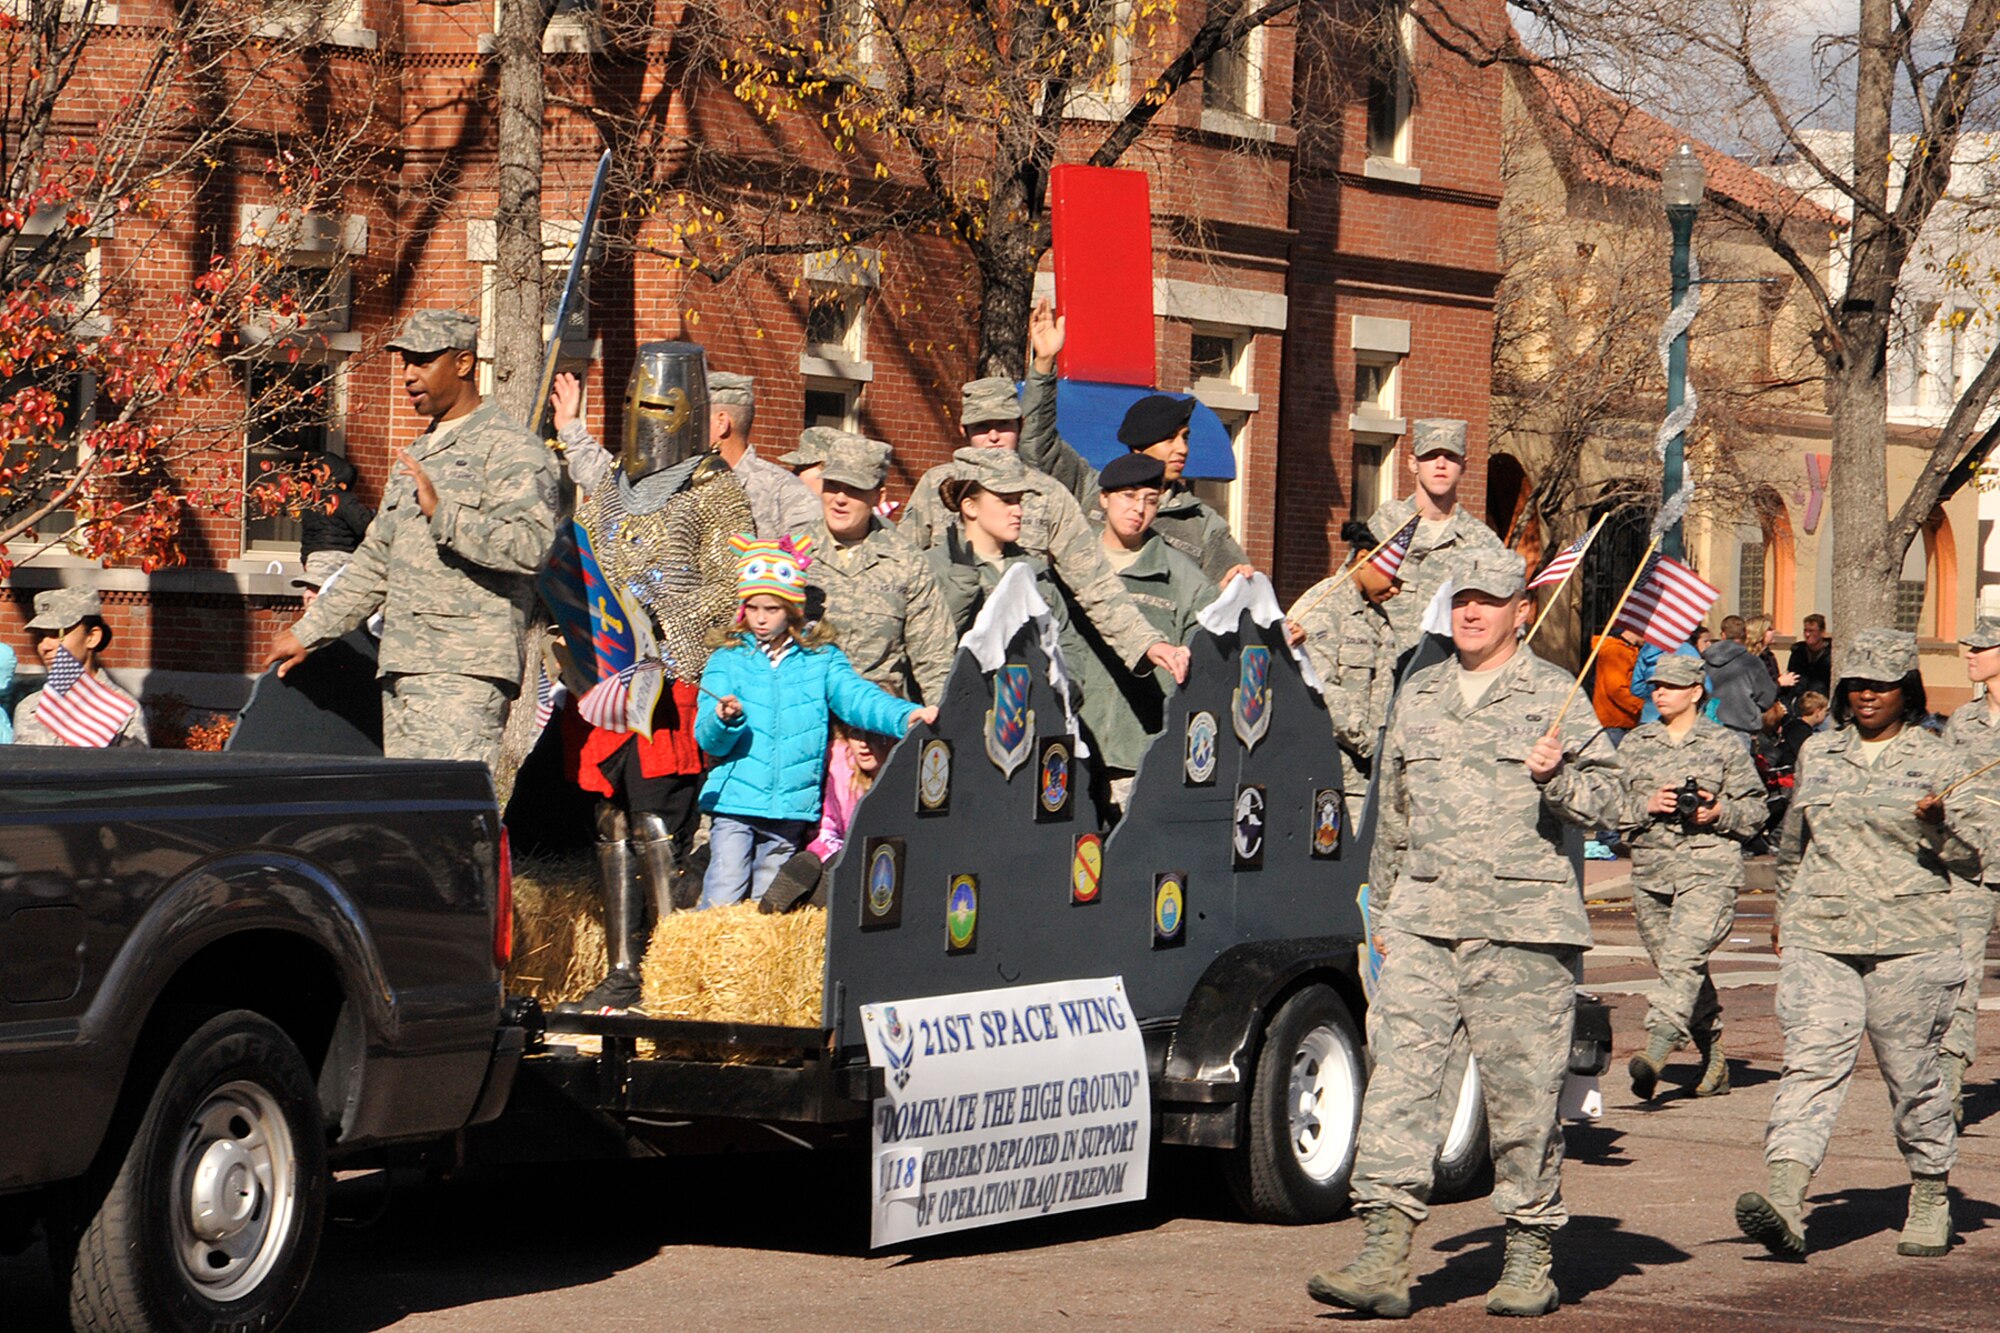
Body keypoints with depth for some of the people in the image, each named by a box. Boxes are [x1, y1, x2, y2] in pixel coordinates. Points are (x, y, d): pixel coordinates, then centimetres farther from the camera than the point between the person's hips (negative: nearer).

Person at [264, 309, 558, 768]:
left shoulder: (511, 450, -3)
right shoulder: (418, 455, 25)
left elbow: (529, 545, -19)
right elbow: (375, 562, 32)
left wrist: (443, 514, -24)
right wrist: (308, 632, 31)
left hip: (465, 673, -9)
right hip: (403, 667, 9)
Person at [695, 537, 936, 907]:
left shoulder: (821, 658, 7)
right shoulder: (728, 659, 5)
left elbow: (856, 696, -9)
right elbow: (709, 740, -2)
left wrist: (906, 716, -29)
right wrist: (724, 719, -26)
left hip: (793, 808, 1)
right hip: (735, 802, -1)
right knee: (723, 901, -9)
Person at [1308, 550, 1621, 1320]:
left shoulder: (1554, 696, 4)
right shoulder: (1417, 698, 18)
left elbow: (1602, 800, 1)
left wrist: (1554, 776, -19)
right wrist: (1385, 908, 25)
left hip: (1523, 927, -4)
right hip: (1423, 922, 4)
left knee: (1523, 1092, 0)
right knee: (1398, 1077, -8)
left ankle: (1529, 1260, 13)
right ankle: (1384, 1260, -12)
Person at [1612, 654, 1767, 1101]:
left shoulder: (1725, 746, 5)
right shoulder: (1635, 744, 14)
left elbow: (1755, 809, 6)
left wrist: (1719, 812, -12)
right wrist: (1648, 805, -7)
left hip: (1709, 869, -5)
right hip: (1650, 871, 5)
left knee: (1683, 959, -21)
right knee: (1671, 966, 9)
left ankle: (1657, 1048, -33)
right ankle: (1713, 1061, 22)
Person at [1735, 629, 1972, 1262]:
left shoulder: (1937, 761, 5)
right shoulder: (1818, 753, 15)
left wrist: (1938, 823, -21)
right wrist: (1785, 909, 36)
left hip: (1908, 940, -2)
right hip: (1817, 936, 2)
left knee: (1912, 1072, 5)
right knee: (1810, 1061, -13)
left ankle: (1930, 1197, 24)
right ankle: (1785, 1199, -27)